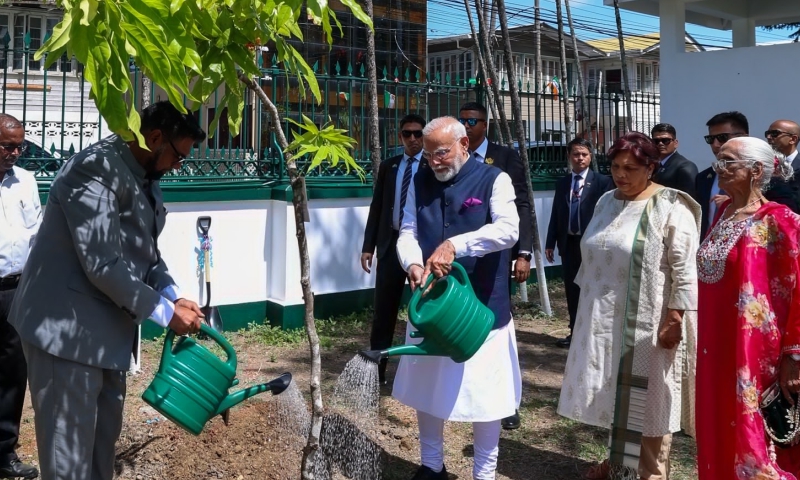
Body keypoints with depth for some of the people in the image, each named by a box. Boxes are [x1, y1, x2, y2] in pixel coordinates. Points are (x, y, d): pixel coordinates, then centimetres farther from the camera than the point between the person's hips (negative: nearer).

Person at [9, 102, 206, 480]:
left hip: (106, 327, 10)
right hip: (67, 328, -9)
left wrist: (174, 297, 0)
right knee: (69, 447, 1)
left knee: (104, 434, 19)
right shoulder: (95, 169, -21)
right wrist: (165, 312, -18)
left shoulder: (144, 176, 9)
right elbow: (102, 264, -26)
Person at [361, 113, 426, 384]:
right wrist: (368, 246, 4)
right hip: (391, 243, 3)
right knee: (383, 310, 5)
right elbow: (377, 208, 9)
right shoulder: (388, 167, 10)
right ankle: (376, 369, 13)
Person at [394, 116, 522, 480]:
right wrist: (413, 264, -21)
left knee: (482, 392, 5)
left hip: (480, 306, -4)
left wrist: (455, 244, -33)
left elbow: (508, 229, -22)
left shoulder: (493, 180, -7)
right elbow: (407, 233, 1)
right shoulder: (420, 182, 7)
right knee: (425, 386, 14)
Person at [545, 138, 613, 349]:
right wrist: (551, 242, 7)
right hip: (569, 243, 4)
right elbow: (556, 214, 10)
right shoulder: (562, 183, 10)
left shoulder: (602, 182, -4)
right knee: (572, 290, 9)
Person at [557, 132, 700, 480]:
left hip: (647, 323, -6)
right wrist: (587, 302, 16)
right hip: (606, 320, 6)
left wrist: (674, 319, -19)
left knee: (646, 399, 6)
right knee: (615, 392, 17)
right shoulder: (607, 202, 8)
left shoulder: (670, 207, -13)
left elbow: (685, 270, -16)